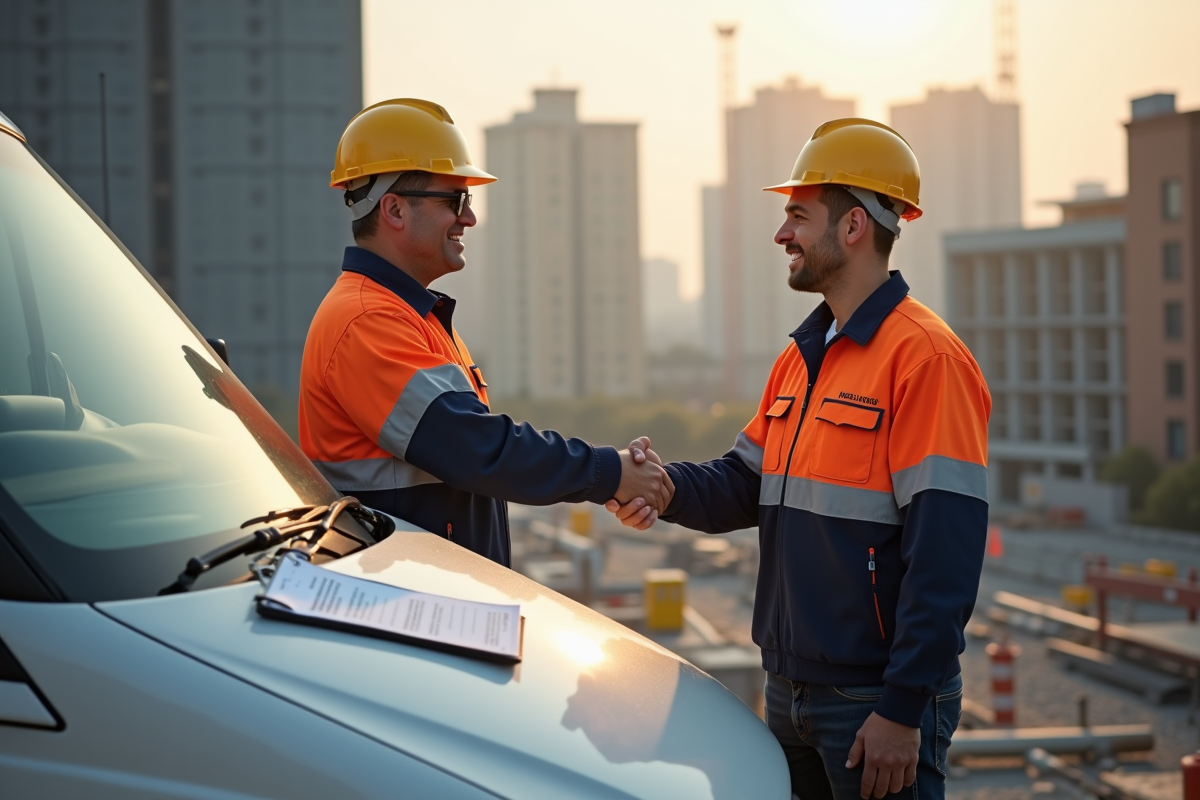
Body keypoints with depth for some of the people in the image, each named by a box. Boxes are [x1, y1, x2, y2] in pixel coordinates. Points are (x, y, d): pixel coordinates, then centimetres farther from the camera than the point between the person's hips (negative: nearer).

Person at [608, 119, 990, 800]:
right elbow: (747, 485, 15)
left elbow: (945, 552, -20)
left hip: (877, 703, -8)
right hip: (792, 690, 8)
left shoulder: (924, 356, -15)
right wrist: (666, 487, -7)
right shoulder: (801, 358, 14)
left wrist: (904, 709, -22)